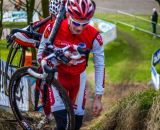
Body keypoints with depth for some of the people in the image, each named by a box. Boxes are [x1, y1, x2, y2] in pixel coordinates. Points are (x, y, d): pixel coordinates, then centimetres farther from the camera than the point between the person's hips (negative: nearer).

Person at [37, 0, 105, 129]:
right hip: (57, 75, -1)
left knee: (77, 119, 3)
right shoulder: (53, 28, -28)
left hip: (78, 77, 1)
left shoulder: (94, 36, -25)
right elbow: (42, 50, -9)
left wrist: (98, 98, -14)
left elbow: (100, 66, -15)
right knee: (61, 117, -18)